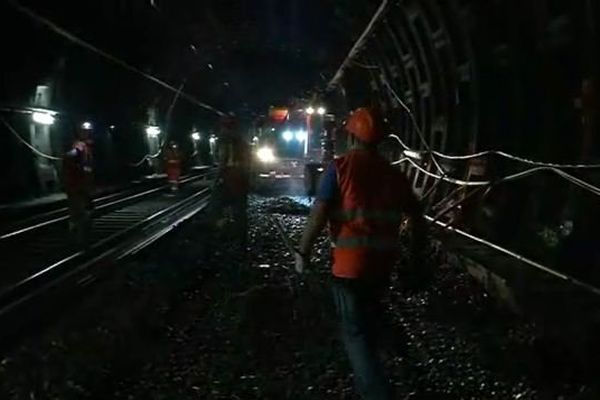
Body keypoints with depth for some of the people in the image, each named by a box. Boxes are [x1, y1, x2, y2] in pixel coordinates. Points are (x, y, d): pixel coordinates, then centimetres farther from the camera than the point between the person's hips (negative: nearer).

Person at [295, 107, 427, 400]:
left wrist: (303, 251, -5)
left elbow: (319, 214, -15)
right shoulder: (394, 174, 6)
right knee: (369, 322, 26)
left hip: (349, 263, -5)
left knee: (354, 331, 3)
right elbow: (417, 218, 8)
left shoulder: (340, 167, -8)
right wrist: (416, 257, 19)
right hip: (382, 263, 5)